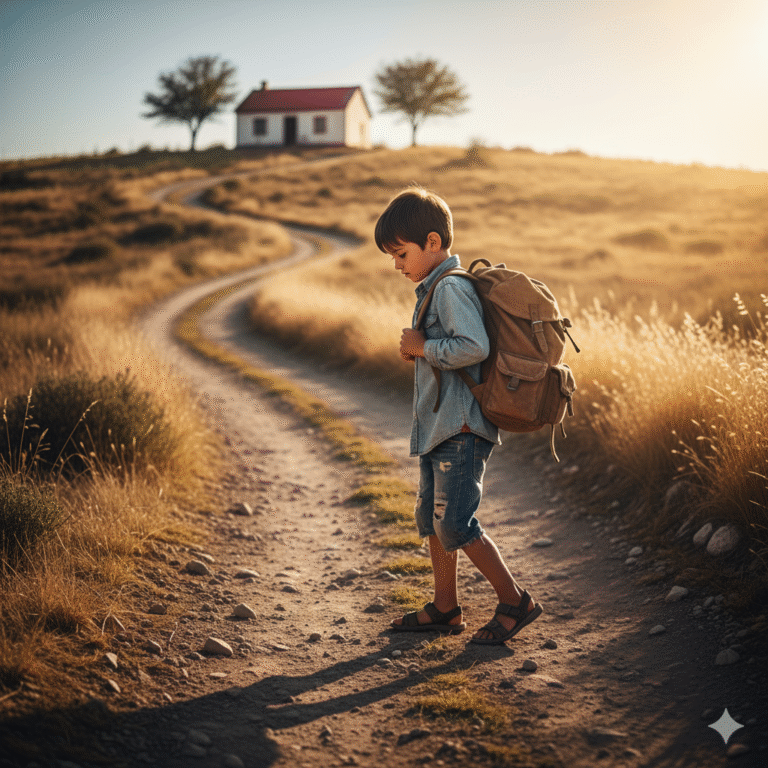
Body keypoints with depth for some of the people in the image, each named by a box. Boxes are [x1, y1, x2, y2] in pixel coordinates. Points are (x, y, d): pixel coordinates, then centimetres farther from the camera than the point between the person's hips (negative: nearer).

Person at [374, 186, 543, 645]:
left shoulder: (452, 288, -15)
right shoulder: (435, 289, 17)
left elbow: (475, 347, -28)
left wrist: (424, 347, -17)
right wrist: (416, 349, 10)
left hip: (460, 427, -11)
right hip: (440, 426, 11)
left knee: (455, 524, -9)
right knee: (431, 518, 15)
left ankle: (516, 602, 6)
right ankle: (445, 609, 27)